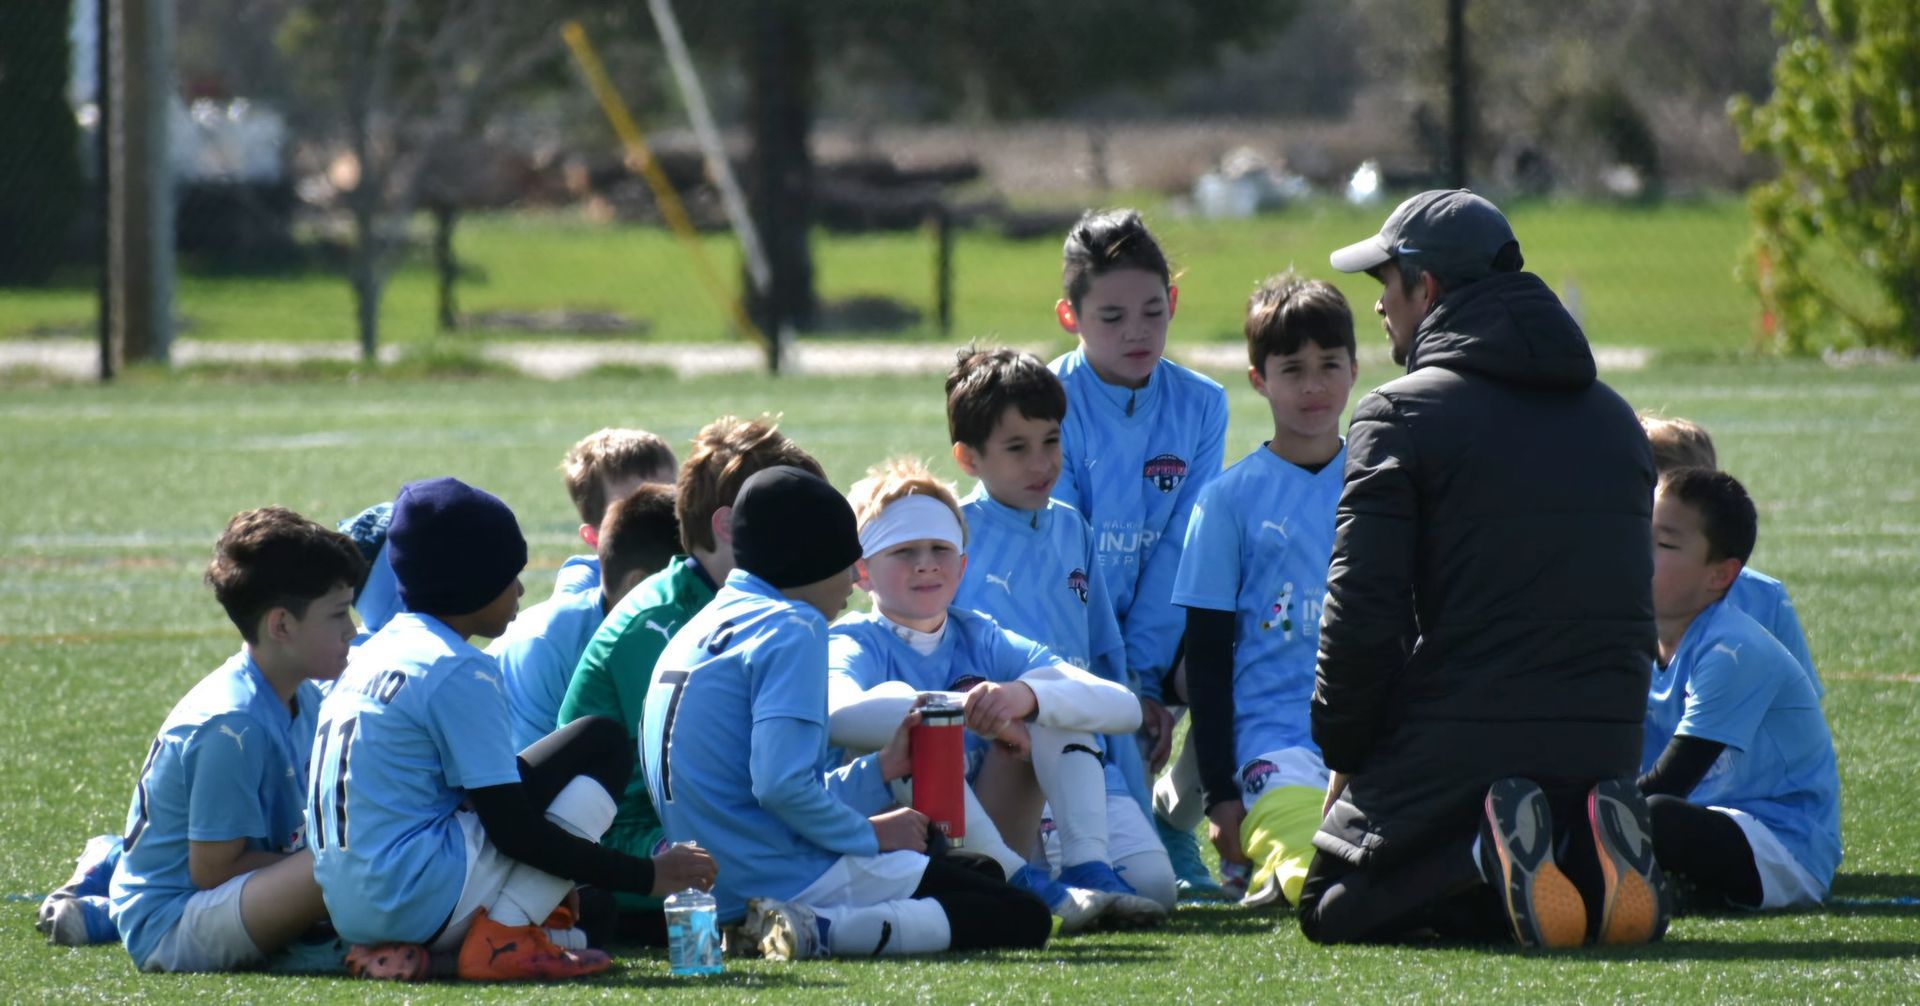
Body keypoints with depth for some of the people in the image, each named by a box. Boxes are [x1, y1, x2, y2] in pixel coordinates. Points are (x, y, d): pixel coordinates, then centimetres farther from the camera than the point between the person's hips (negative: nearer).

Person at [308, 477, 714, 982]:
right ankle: (500, 938, -11)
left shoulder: (373, 654, 17)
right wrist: (645, 875, -8)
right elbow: (512, 828, -13)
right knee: (603, 743, -3)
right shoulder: (458, 670, -10)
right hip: (421, 897, -9)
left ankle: (392, 948, 11)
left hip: (351, 912, 9)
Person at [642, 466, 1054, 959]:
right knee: (1023, 918, -9)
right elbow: (782, 786, -21)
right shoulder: (791, 628, -9)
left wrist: (878, 771, 18)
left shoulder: (698, 632, 19)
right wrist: (870, 835, -7)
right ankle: (823, 930, -22)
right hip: (795, 877, -9)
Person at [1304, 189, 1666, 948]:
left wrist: (1344, 752, 1)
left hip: (1453, 744, -5)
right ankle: (1590, 855, -11)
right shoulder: (1614, 419, 16)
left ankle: (1489, 854, -19)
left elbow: (1361, 612, -11)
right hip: (1603, 751, 5)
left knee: (1329, 909, 11)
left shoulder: (1399, 414, -5)